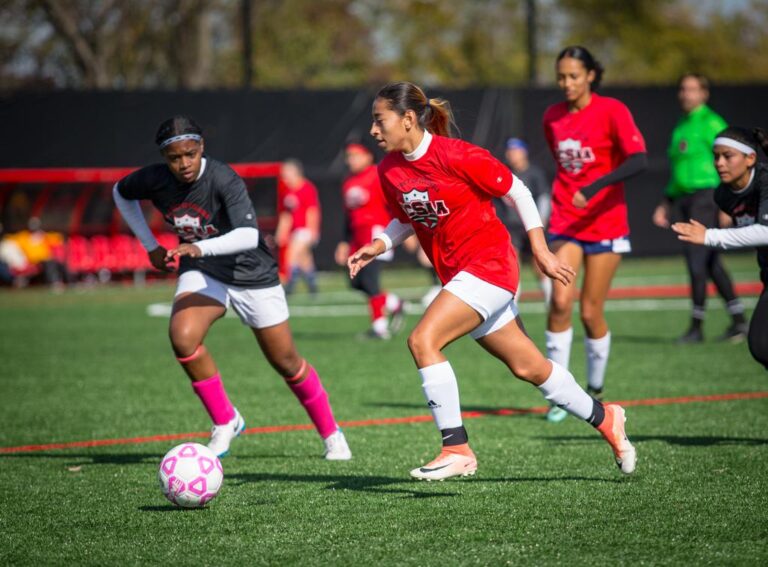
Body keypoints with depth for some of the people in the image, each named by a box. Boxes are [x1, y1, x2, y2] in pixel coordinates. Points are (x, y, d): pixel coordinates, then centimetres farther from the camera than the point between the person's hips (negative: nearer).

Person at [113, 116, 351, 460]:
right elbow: (121, 193, 8)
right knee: (182, 337, -26)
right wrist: (150, 246, 4)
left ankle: (330, 434, 30)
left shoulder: (224, 180, -29)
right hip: (201, 273, 3)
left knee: (286, 362, 5)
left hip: (252, 275, -3)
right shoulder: (154, 180, -15)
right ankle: (225, 422, -6)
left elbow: (248, 235, -41)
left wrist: (199, 248, -55)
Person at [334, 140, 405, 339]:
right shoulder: (348, 183, 16)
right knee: (357, 282, 3)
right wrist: (345, 243, 23)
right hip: (358, 236, 8)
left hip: (377, 231, -8)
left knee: (368, 279, -14)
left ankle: (379, 326, -6)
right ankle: (394, 304, 20)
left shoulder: (377, 176, -7)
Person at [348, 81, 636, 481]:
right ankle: (604, 418, 33)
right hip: (457, 275, 7)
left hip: (489, 264, -7)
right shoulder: (389, 170, 2)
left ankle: (457, 449, -17)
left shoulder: (455, 156, -18)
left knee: (422, 340, -22)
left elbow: (517, 191, -9)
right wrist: (377, 246, -1)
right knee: (527, 367, 13)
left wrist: (540, 250, -7)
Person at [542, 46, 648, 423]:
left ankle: (595, 391, 22)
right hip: (564, 223, 3)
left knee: (591, 312, 1)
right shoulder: (552, 117, 7)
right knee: (561, 300, -17)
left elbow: (638, 161, -20)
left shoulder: (612, 111, -8)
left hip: (605, 224, -3)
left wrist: (596, 186, -30)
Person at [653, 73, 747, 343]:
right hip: (685, 199, 8)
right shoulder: (680, 127, 18)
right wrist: (666, 204, 21)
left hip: (705, 196, -8)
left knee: (696, 258, -11)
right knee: (711, 263, 9)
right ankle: (738, 321, 14)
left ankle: (696, 326, -5)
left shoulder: (711, 123, -7)